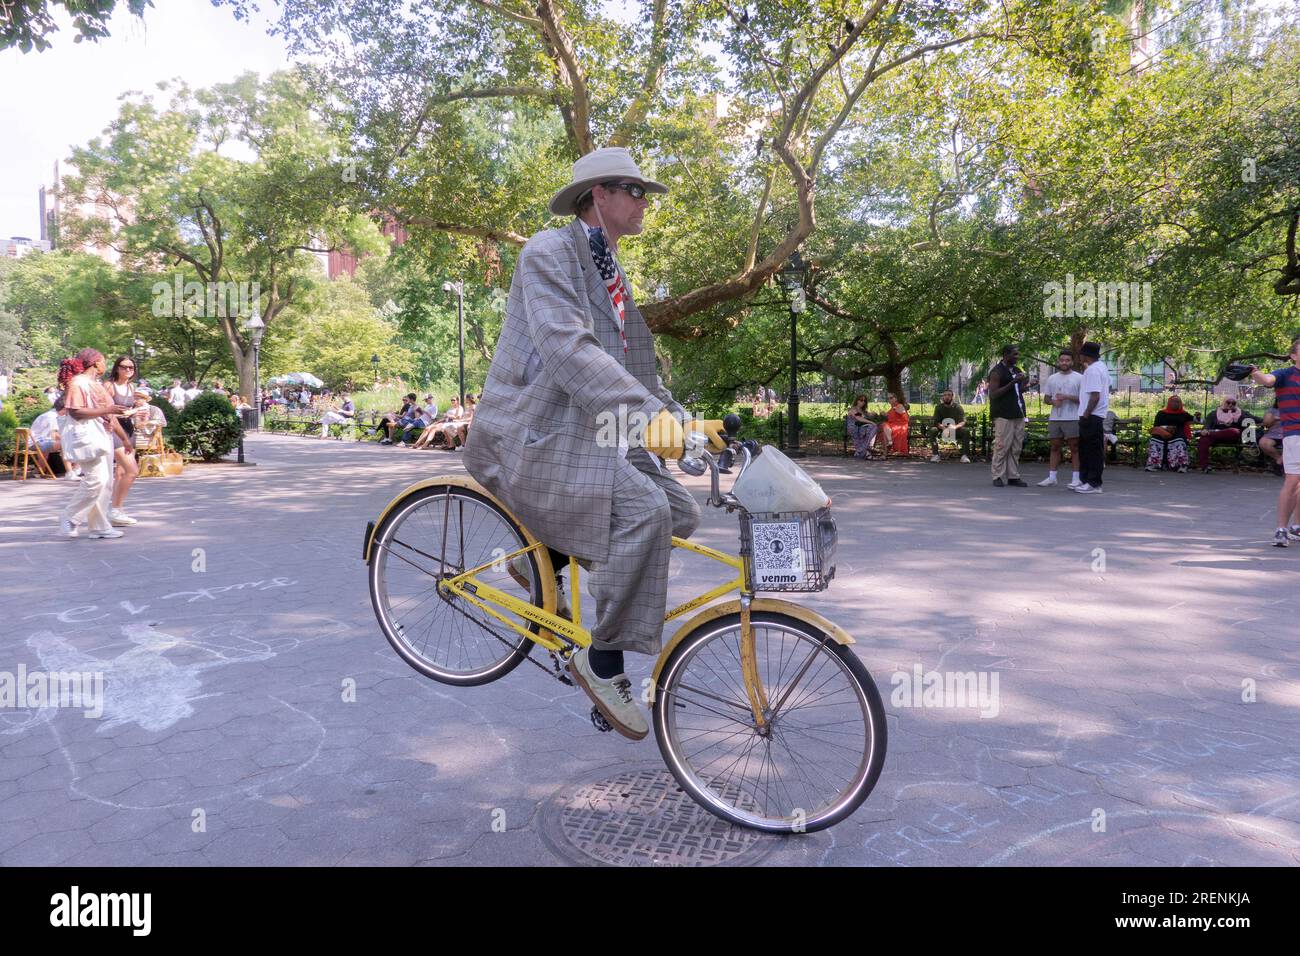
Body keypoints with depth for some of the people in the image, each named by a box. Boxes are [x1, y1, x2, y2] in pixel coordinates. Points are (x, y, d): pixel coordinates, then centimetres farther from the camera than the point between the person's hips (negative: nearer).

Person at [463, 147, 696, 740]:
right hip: (532, 435, -9)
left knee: (681, 512, -2)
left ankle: (546, 558, 12)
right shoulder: (548, 253, -10)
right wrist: (647, 411, -38)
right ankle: (604, 664, -13)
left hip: (587, 431, 9)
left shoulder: (610, 271, 19)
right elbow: (568, 349, -27)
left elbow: (627, 364, 20)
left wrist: (679, 415, 5)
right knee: (644, 510, -28)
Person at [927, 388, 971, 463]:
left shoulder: (958, 407, -1)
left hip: (955, 431, 0)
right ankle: (935, 454, -28)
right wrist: (943, 427, -33)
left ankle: (965, 456, -28)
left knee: (966, 431, -29)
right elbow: (936, 422, -9)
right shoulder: (938, 407, 1)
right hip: (942, 431, 0)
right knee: (933, 430, -30)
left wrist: (955, 427, -36)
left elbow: (963, 422, -12)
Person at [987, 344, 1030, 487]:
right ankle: (998, 476, 0)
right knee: (1002, 446, -7)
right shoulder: (997, 372, -6)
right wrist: (1012, 383, -18)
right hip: (1003, 415, -7)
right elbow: (993, 394, -13)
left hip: (1018, 414, 7)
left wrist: (1025, 385, 6)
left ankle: (1013, 476, 10)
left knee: (1016, 448, 6)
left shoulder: (1017, 370, 17)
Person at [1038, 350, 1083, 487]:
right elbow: (1047, 398, 15)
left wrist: (1067, 397, -17)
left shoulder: (1079, 378, 0)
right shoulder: (1052, 378, 12)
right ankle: (1051, 477, 13)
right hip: (1054, 418, 4)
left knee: (1074, 447, -1)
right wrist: (1053, 401, -8)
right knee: (1055, 447, 9)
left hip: (1073, 419, -4)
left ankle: (1075, 479, 2)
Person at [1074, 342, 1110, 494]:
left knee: (1093, 451, -6)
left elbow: (1095, 396, -23)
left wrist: (1086, 414, -19)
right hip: (1098, 415, 10)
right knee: (1085, 449, 16)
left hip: (1091, 416, -10)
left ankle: (1094, 484, -2)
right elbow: (1108, 387, 25)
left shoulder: (1092, 370, -18)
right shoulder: (1102, 366, 14)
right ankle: (1085, 480, 21)